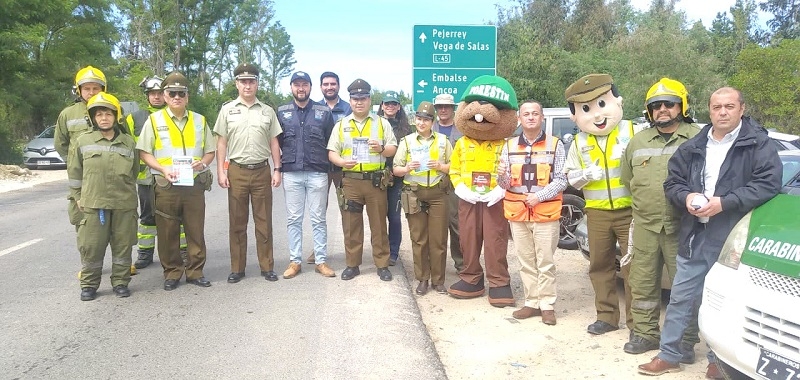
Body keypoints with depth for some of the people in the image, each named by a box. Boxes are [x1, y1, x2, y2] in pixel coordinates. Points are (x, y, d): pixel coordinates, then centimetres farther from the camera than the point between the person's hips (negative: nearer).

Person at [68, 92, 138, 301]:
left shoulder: (128, 142, 6)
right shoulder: (83, 141, 3)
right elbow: (75, 172, 9)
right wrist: (78, 197, 8)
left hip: (124, 204, 1)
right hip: (93, 203, -1)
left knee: (123, 245, 7)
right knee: (91, 246, 2)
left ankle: (120, 282, 19)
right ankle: (89, 284, 16)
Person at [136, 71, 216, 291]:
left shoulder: (199, 121, 11)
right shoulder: (154, 120, 5)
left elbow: (210, 151, 15)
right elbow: (144, 153, 3)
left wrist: (203, 162, -6)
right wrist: (162, 168, -13)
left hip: (195, 184, 2)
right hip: (166, 185, -2)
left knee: (196, 230, 5)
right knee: (167, 233, 3)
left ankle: (195, 271, 16)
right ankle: (172, 273, 15)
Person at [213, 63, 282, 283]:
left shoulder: (267, 111, 8)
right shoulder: (227, 110, 5)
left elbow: (274, 143, 9)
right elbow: (221, 143, 5)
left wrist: (277, 170, 2)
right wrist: (221, 171, -3)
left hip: (262, 171, 1)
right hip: (236, 171, 0)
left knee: (264, 222, 5)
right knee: (237, 222, 6)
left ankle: (267, 267, 14)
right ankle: (237, 268, 14)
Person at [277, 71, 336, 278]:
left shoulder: (324, 112, 5)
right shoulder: (281, 112, 8)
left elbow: (331, 142, 8)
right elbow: (276, 141, 11)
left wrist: (329, 165, 5)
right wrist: (283, 161, 5)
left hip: (318, 173, -1)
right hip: (291, 174, 1)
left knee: (318, 219, 4)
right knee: (294, 219, 6)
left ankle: (321, 261, 11)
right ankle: (294, 261, 14)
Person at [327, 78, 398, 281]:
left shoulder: (382, 123, 7)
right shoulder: (341, 125, 9)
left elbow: (393, 148, 6)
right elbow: (332, 152, 6)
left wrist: (381, 148, -16)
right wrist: (342, 161, -15)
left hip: (376, 181, -1)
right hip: (350, 181, 1)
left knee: (378, 223, 4)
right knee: (351, 224, 5)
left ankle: (382, 265, 13)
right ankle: (352, 264, 16)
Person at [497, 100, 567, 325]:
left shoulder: (555, 145, 1)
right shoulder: (509, 146, 9)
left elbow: (561, 179, -3)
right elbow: (505, 184, 8)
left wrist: (539, 196, -16)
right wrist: (502, 176, -15)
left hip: (546, 213, -3)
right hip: (517, 213, 3)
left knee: (545, 262, 0)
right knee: (526, 262, 8)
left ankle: (547, 305, 8)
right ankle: (532, 303, 16)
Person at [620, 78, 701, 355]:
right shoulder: (638, 142, 14)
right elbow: (626, 178, 21)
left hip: (682, 227, -4)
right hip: (644, 226, 4)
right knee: (643, 282, 8)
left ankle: (686, 340, 15)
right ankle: (645, 333, 21)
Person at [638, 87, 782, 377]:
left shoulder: (759, 144, -3)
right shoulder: (692, 147, 11)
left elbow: (768, 184, -13)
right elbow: (672, 182, 13)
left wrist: (724, 203, -19)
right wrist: (686, 197, -9)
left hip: (733, 240, -4)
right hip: (694, 237, 5)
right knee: (680, 299, 10)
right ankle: (668, 355, 21)